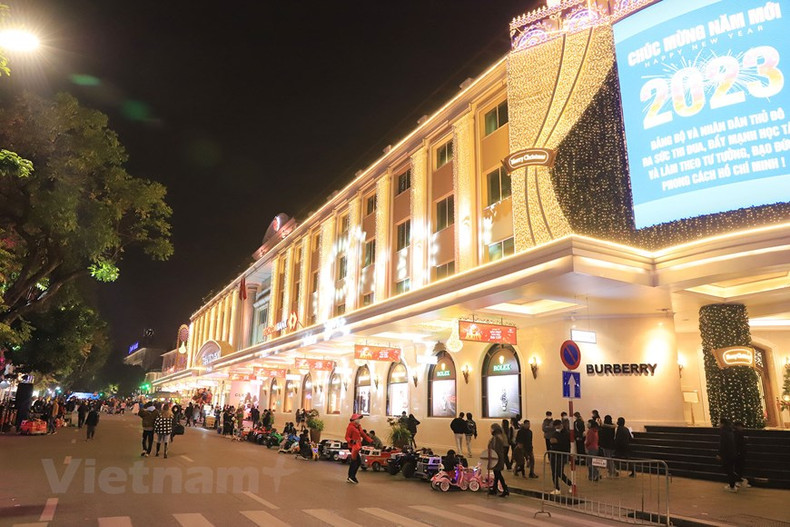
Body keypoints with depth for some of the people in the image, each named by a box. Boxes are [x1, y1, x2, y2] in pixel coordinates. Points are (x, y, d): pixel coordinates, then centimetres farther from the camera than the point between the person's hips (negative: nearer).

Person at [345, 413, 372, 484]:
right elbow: (347, 437, -15)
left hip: (357, 446, 10)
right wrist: (351, 441, -35)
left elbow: (364, 435, 19)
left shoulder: (359, 427, 17)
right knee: (358, 461, -14)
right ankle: (352, 477, -8)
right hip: (353, 446, -10)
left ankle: (349, 478, 21)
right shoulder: (350, 427, -11)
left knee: (354, 462, 13)